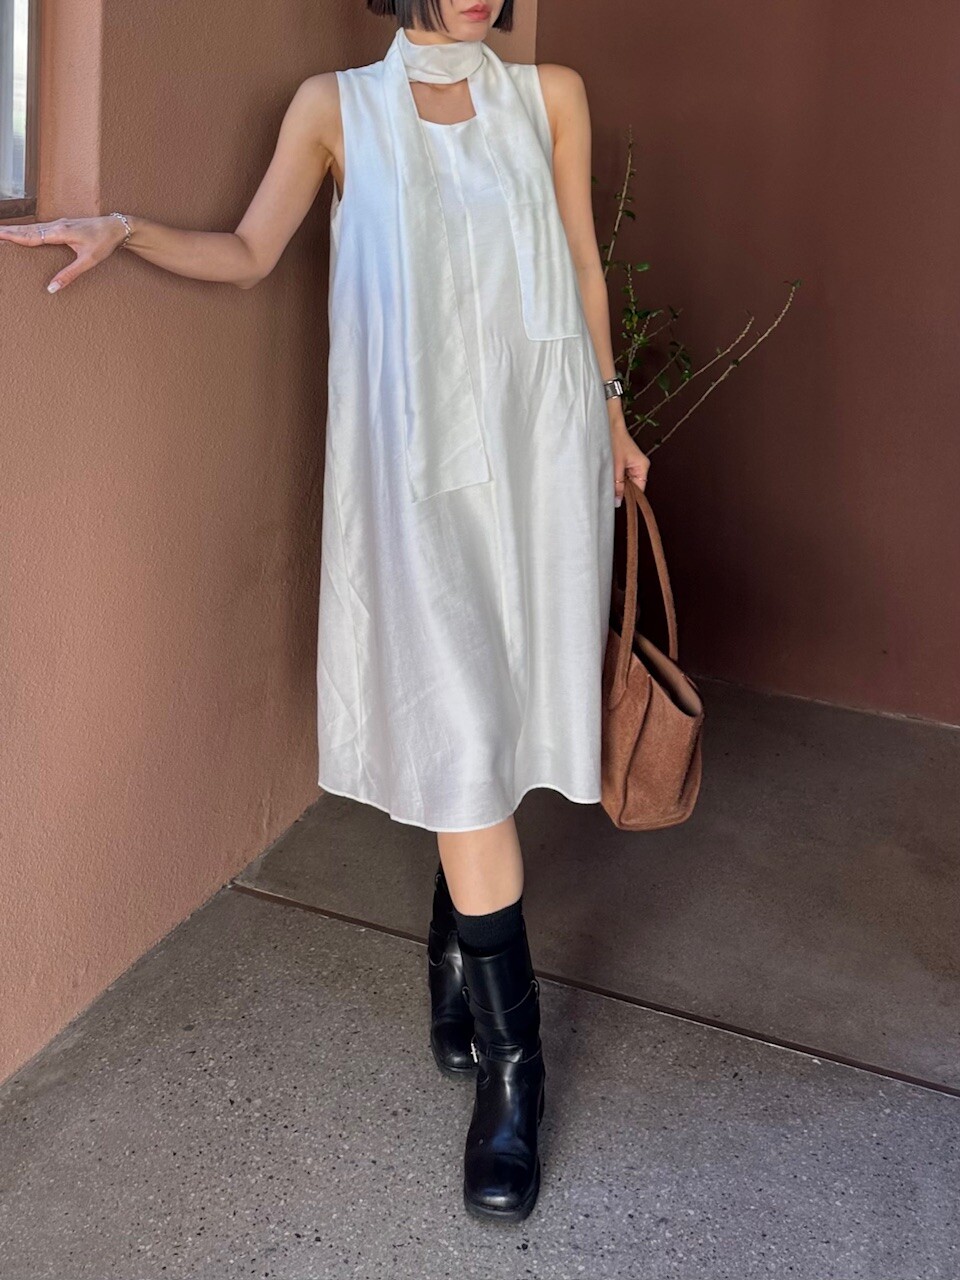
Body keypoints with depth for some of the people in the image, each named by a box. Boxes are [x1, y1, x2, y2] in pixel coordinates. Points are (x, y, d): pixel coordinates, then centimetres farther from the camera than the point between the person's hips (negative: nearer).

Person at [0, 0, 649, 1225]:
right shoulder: (338, 104, 7)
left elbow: (583, 261, 16)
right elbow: (248, 251, 9)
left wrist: (610, 410, 18)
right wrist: (125, 228, -7)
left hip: (539, 444, 2)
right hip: (414, 452, -2)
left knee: (493, 717, 4)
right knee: (459, 729, -8)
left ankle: (456, 961, 28)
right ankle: (509, 1059, -1)